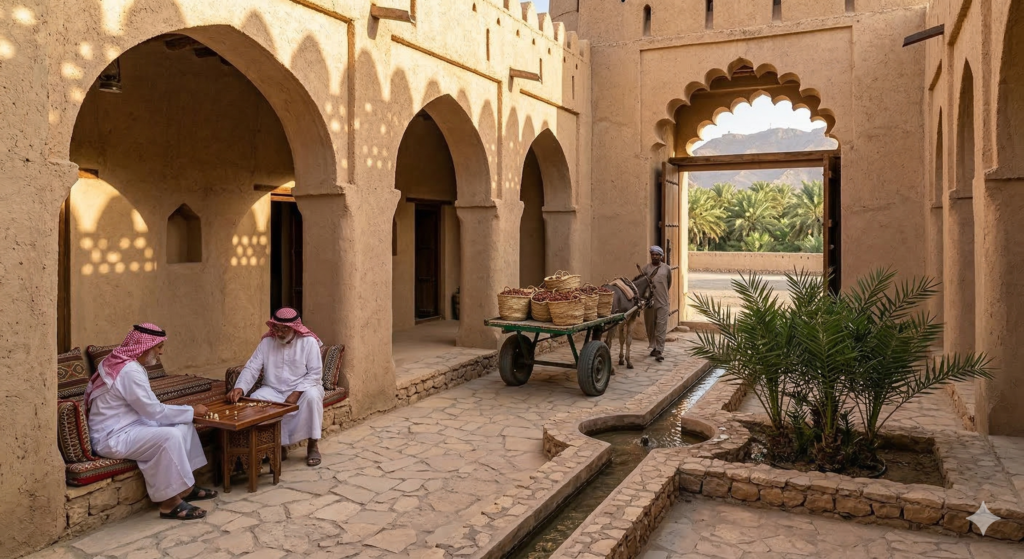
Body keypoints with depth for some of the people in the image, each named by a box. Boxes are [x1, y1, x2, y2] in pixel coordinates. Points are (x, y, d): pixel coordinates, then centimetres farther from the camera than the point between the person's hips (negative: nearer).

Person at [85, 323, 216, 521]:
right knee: (169, 436, -28)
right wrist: (191, 411, -10)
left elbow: (149, 408, 13)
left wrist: (187, 412, 4)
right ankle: (170, 503, -19)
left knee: (183, 426, 6)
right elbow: (154, 411, -20)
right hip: (113, 438, -11)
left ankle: (186, 486, 12)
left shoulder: (127, 363, 9)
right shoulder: (130, 371, -22)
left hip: (128, 426, 11)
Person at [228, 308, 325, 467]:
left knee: (312, 395, -35)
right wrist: (240, 388, -27)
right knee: (255, 399, -25)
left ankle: (312, 446, -18)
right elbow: (252, 368, -7)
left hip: (303, 389, -3)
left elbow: (315, 373, -14)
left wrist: (297, 393, -25)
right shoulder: (266, 342, -2)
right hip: (274, 391, 3)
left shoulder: (309, 342, -11)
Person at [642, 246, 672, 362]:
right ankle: (653, 347, 27)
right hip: (649, 301, 2)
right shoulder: (646, 268, 4)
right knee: (650, 326, 11)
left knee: (661, 326, -6)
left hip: (662, 302, -2)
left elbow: (669, 283, 14)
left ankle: (659, 351, -6)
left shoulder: (666, 268, 4)